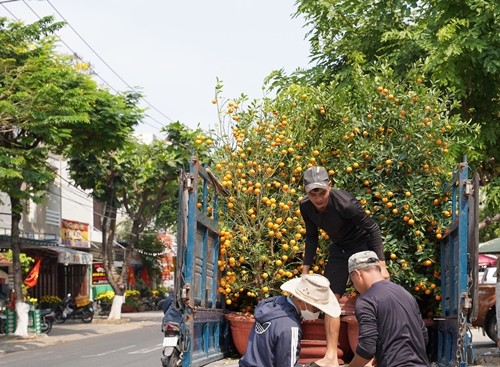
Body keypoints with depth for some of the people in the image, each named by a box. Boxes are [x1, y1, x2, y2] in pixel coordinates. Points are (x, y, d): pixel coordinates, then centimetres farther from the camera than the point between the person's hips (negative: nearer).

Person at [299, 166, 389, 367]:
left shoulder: (345, 203, -32)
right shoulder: (306, 207, -14)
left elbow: (373, 229, -22)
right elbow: (311, 236, 4)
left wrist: (382, 265, -24)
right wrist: (305, 269, 2)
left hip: (362, 244, -6)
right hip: (339, 248, 6)